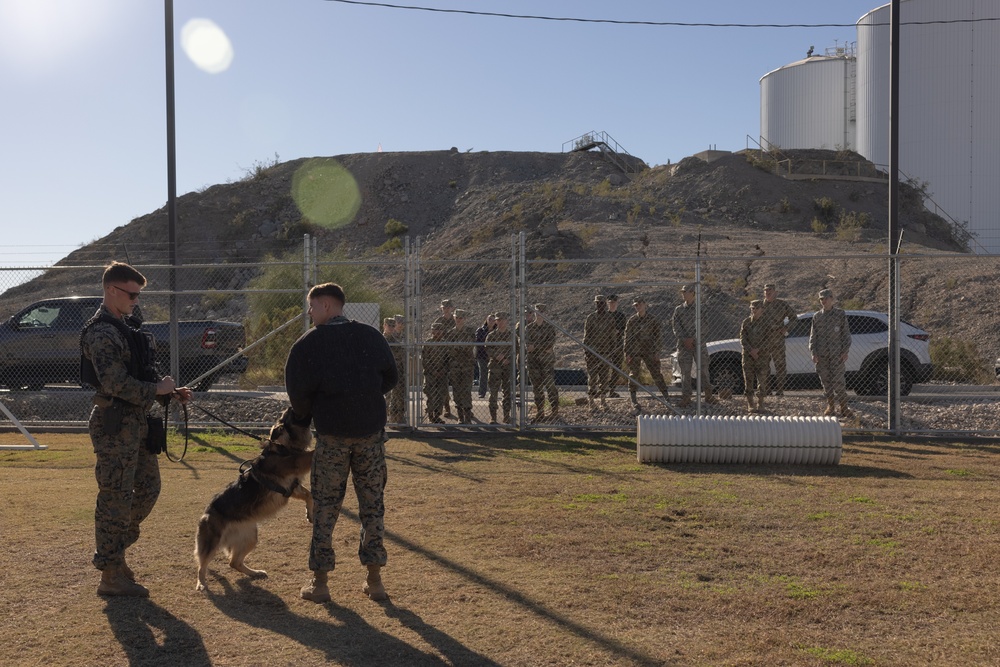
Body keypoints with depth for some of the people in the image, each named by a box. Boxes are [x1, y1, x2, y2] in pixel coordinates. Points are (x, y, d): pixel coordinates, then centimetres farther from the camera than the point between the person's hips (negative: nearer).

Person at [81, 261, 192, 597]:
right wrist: (157, 389, -15)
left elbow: (140, 376, 20)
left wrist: (172, 392, 8)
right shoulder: (102, 333, -16)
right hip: (114, 425, -10)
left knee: (148, 488, 16)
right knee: (116, 497, -1)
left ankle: (113, 549, 30)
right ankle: (111, 575, 10)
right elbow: (115, 383, -24)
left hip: (136, 422, 10)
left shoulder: (125, 326, 16)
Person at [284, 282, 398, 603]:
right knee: (373, 504, 11)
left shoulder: (308, 343, -5)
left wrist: (304, 418, 12)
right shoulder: (371, 336, 4)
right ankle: (374, 579, 15)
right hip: (371, 429, 3)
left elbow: (298, 391, -7)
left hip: (331, 433, -2)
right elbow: (391, 378, 7)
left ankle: (319, 582, 15)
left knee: (325, 507, 9)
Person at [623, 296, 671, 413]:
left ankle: (666, 396, 11)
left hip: (649, 351, 0)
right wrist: (626, 353, -3)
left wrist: (657, 351, -1)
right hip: (634, 351, 0)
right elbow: (627, 337, 4)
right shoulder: (631, 321, 3)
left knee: (656, 373, 0)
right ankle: (633, 401, 2)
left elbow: (657, 336, 6)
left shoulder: (653, 320, 4)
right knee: (634, 374, -3)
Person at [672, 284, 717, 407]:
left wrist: (693, 338, -15)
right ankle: (686, 397, 7)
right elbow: (676, 328, 2)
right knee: (685, 372, 1)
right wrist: (685, 339, -13)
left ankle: (708, 395, 12)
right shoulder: (678, 310, 9)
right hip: (683, 345, 1)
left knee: (703, 369, 1)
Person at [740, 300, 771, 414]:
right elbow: (742, 339, 1)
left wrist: (758, 349, -14)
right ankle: (750, 405, 8)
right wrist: (751, 350, -13)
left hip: (762, 355, -1)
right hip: (748, 356, 1)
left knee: (762, 380, -2)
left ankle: (760, 404, 6)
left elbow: (768, 340, 0)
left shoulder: (766, 324, 4)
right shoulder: (746, 322, 6)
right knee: (748, 381, 1)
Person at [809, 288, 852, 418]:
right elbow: (813, 335, 10)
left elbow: (846, 334, 4)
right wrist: (813, 352, 0)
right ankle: (830, 406, 14)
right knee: (825, 380, 5)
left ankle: (844, 407, 0)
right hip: (821, 355, 3)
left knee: (838, 380, -7)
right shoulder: (817, 316, 10)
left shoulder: (840, 314, 4)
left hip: (837, 353, -3)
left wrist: (845, 351, -4)